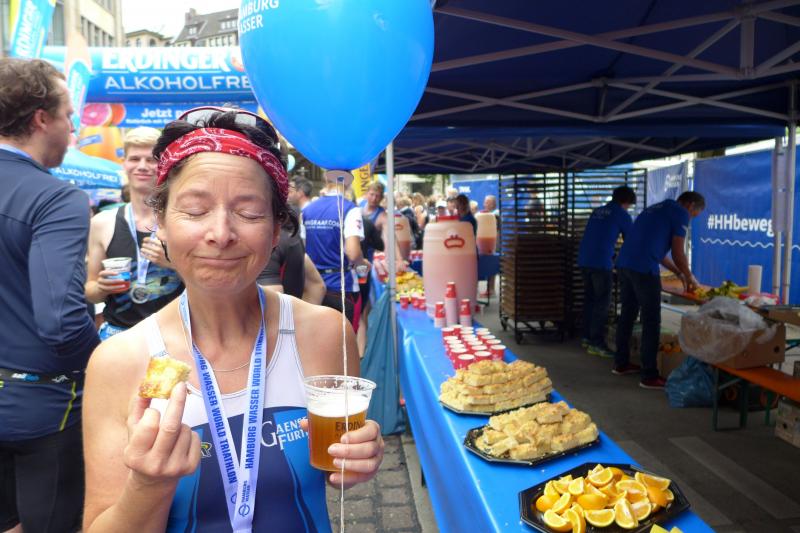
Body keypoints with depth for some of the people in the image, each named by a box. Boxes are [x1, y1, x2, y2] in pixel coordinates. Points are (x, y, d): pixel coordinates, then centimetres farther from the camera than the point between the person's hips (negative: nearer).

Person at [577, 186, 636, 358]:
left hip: (584, 260, 7)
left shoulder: (597, 211, 19)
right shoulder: (622, 215, 0)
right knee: (602, 303, -2)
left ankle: (587, 337, 21)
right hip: (601, 263, -7)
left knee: (589, 299, 15)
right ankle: (596, 343, -1)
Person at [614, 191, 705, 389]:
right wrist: (689, 277, 15)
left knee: (627, 314, 18)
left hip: (623, 263, 9)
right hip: (643, 268, -9)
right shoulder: (681, 214, 2)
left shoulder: (658, 209, 27)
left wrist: (679, 273, 31)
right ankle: (650, 376, 2)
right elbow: (678, 253, -1)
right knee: (651, 321, -2)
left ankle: (621, 363, 29)